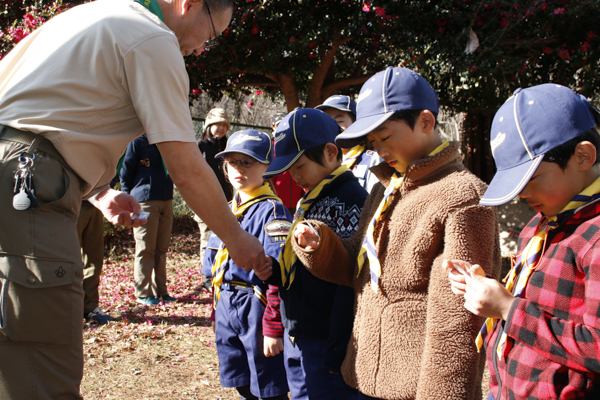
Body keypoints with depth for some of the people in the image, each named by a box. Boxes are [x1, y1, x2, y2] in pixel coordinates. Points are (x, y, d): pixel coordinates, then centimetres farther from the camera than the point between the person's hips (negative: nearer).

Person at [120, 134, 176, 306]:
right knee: (146, 248, -3)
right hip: (145, 201, -6)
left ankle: (160, 290, 16)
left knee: (161, 248, 9)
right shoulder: (138, 142, -2)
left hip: (166, 201, 6)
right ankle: (143, 293, 4)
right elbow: (125, 173, -2)